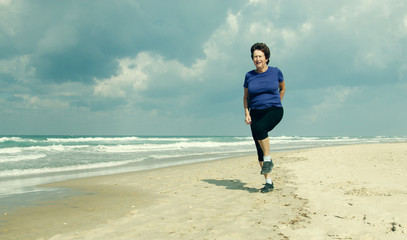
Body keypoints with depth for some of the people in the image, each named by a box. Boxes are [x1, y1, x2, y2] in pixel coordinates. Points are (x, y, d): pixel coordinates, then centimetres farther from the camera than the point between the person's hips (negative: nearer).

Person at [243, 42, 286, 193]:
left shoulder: (275, 72, 1)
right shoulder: (249, 76, 6)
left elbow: (282, 88, 18)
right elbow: (246, 97, 14)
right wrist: (246, 113, 1)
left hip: (274, 111, -3)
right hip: (256, 113, 3)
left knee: (259, 128, -36)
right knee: (259, 149, 0)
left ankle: (268, 160, -15)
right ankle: (269, 182, 10)